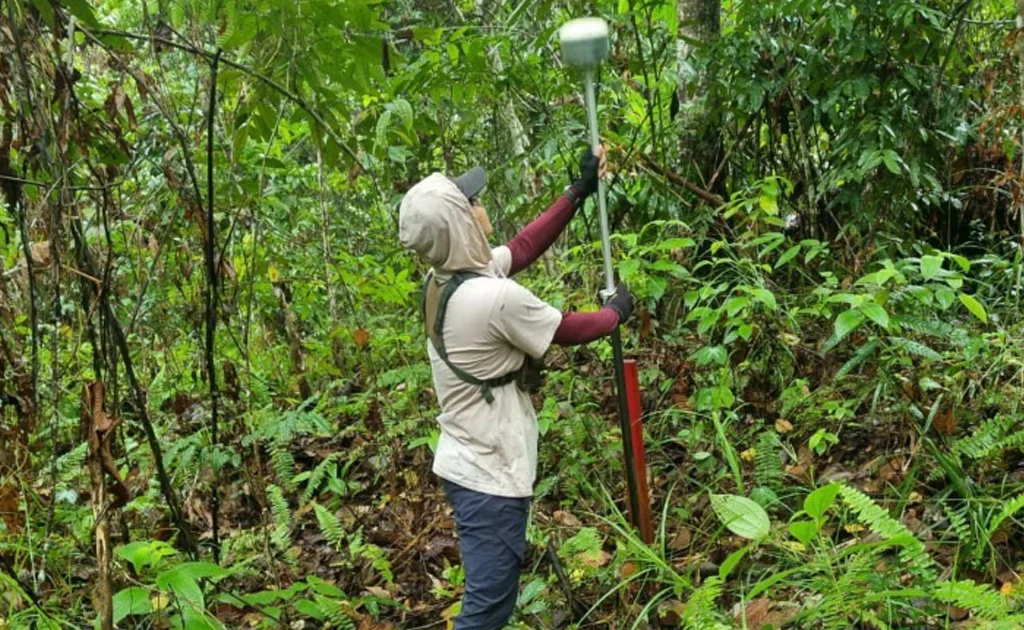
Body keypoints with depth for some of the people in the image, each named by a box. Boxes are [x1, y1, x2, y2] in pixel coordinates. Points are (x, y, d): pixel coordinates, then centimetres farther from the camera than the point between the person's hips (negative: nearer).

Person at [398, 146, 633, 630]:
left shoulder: (441, 279, 1)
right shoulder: (495, 297, -26)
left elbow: (522, 248, 12)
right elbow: (567, 330, -9)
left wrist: (579, 191, 14)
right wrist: (617, 311, 11)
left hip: (467, 463, 10)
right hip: (490, 475, -10)